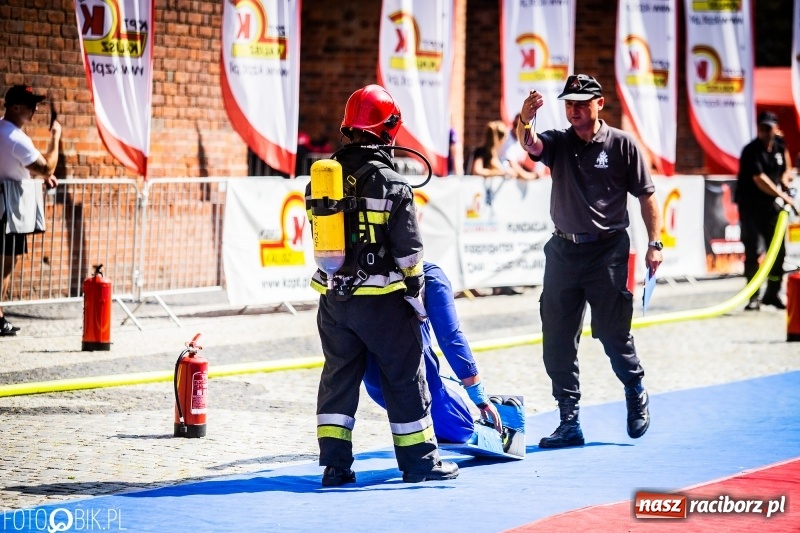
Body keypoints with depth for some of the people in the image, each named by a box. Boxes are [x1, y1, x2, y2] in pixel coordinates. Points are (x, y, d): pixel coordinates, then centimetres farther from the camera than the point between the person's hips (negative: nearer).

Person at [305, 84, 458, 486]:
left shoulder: (322, 181, 3)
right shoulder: (391, 185, -13)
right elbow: (408, 250, -11)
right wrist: (415, 292, 1)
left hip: (333, 298, 5)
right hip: (381, 300, -5)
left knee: (338, 376, 12)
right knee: (405, 378, 7)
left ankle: (334, 463, 7)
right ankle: (418, 460, 13)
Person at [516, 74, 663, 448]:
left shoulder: (622, 144, -2)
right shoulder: (558, 142, 4)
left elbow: (646, 195, 2)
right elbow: (530, 145, -19)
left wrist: (654, 243, -4)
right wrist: (525, 121, -41)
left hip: (607, 251, -3)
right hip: (563, 251, 3)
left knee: (613, 334, -1)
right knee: (557, 342, 3)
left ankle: (636, 396, 27)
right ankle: (569, 423, 10)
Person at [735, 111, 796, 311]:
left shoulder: (779, 145, 6)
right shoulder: (751, 151, -15)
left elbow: (785, 169, 23)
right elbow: (760, 179, -24)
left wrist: (785, 181, 2)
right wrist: (783, 196, -26)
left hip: (771, 205, 6)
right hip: (750, 206, -6)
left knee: (779, 250, 6)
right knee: (752, 251, -7)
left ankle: (772, 294, 18)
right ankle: (753, 298, -5)